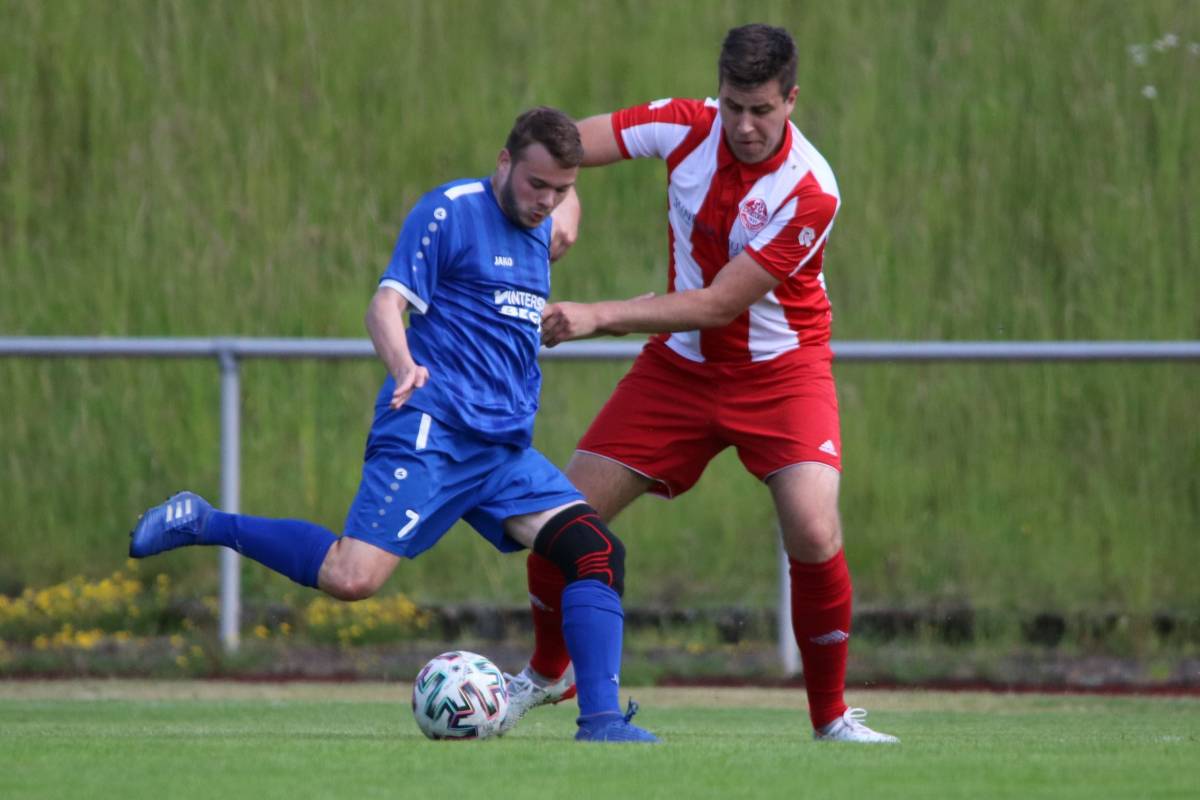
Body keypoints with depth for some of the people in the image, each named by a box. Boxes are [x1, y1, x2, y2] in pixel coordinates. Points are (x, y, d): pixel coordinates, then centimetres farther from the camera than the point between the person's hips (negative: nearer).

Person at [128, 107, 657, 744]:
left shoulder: (538, 234, 18)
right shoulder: (450, 212, -5)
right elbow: (387, 304, -14)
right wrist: (404, 367, -30)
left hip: (505, 449, 7)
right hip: (431, 429, -7)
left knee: (598, 554, -10)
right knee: (351, 578, -20)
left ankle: (601, 719, -7)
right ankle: (201, 523, -3)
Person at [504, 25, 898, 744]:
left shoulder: (809, 192, -25)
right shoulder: (687, 126, -12)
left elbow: (718, 305, -25)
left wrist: (598, 318, -29)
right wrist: (562, 202, -27)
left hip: (780, 368, -4)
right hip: (682, 363, 4)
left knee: (814, 534, -25)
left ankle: (833, 717, -6)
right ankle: (547, 675, 24)